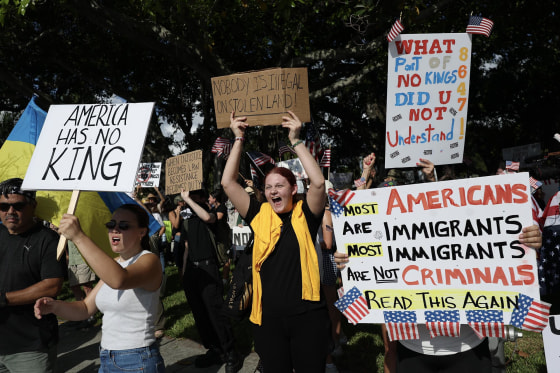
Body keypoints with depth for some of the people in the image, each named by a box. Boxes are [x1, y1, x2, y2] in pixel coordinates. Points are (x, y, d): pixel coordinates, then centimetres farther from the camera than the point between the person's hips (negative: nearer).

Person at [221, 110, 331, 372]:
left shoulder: (305, 215, -3)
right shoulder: (259, 216, 3)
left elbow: (318, 182, -20)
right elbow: (228, 183, -1)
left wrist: (295, 140, -16)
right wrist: (239, 139, -2)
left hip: (307, 317, -2)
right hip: (268, 318, 3)